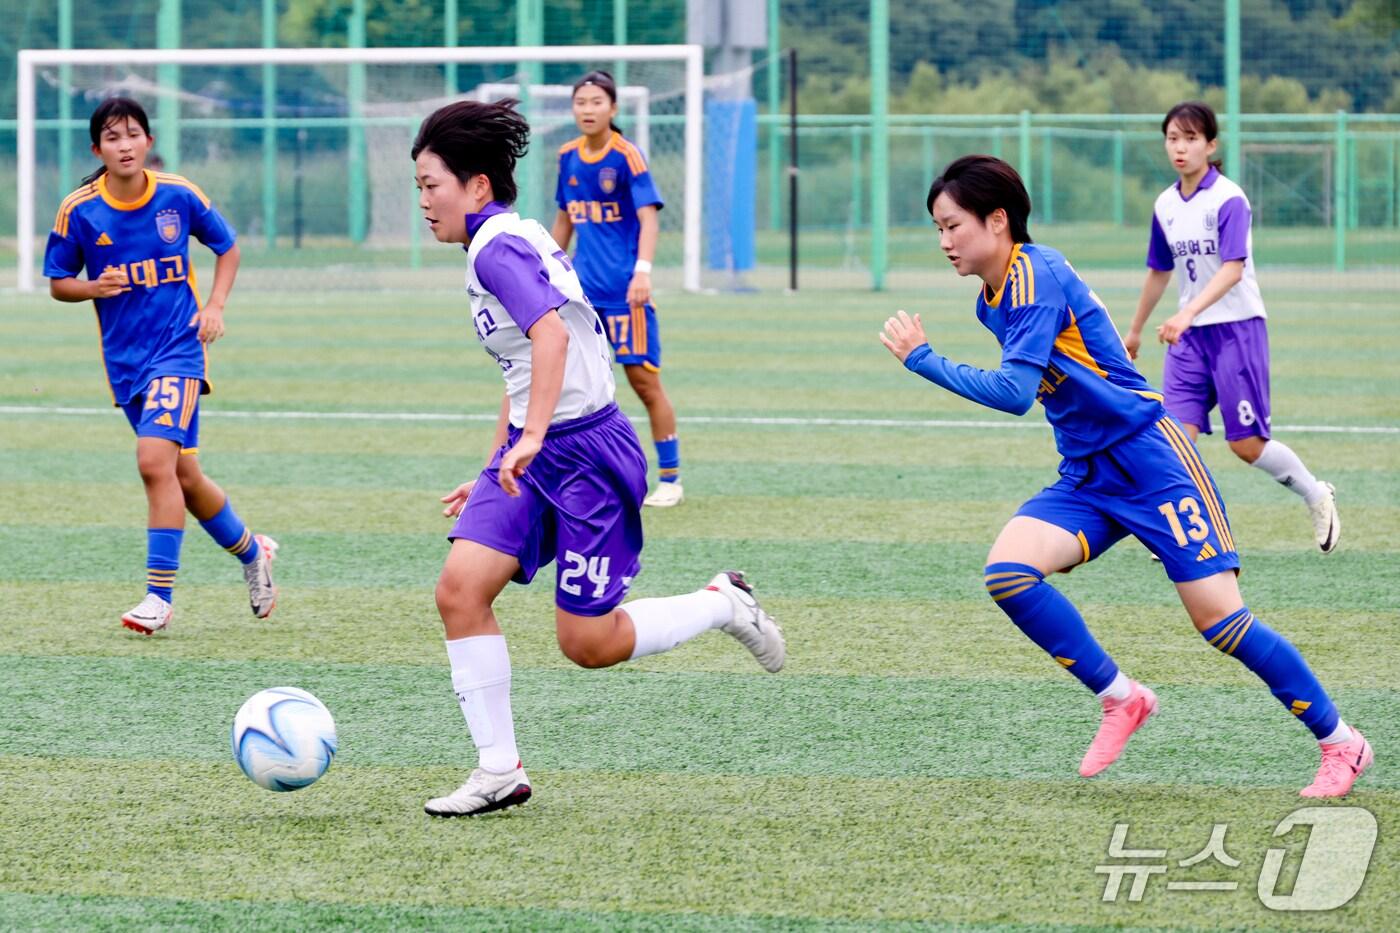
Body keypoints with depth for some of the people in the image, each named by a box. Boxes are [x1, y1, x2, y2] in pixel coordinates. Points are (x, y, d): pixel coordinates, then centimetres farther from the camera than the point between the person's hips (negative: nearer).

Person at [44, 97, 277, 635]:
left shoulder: (178, 196, -4)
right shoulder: (79, 210, -3)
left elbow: (228, 248, 12)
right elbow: (57, 283, 7)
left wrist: (214, 307, -3)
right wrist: (94, 288, -15)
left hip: (179, 347, -3)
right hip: (124, 361, 3)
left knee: (155, 460, -22)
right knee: (185, 478, 10)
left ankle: (160, 596, -17)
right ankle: (253, 554, 35)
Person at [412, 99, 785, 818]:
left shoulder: (499, 248, -16)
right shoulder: (509, 243, 15)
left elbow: (551, 332, -32)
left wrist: (531, 439, -39)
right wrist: (495, 470, 27)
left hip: (584, 450, -9)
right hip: (532, 451, 9)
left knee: (587, 644, -3)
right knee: (460, 591, -7)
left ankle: (723, 604, 20)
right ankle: (499, 770, -2)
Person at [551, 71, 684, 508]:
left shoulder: (627, 156, -9)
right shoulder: (568, 156, 8)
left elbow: (649, 217, -16)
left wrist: (643, 270, -28)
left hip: (623, 288, -6)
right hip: (582, 287, 6)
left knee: (644, 380, -3)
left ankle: (670, 479, 6)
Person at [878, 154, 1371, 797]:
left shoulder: (1036, 277, -18)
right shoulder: (991, 301, 10)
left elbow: (1014, 392, -28)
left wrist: (923, 361, -21)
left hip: (1148, 457, -8)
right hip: (1086, 476, 8)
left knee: (1218, 616, -10)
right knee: (1007, 572, -16)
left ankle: (1340, 743, 5)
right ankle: (1120, 699, 0)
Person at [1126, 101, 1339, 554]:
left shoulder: (1229, 199, -13)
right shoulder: (1166, 205, 7)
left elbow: (1233, 268, -24)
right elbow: (1159, 271, 21)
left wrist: (1188, 313, -36)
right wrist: (1135, 330, 29)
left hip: (1236, 326, -6)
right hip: (1188, 333, 6)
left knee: (1247, 444, -3)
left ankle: (1316, 496, 22)